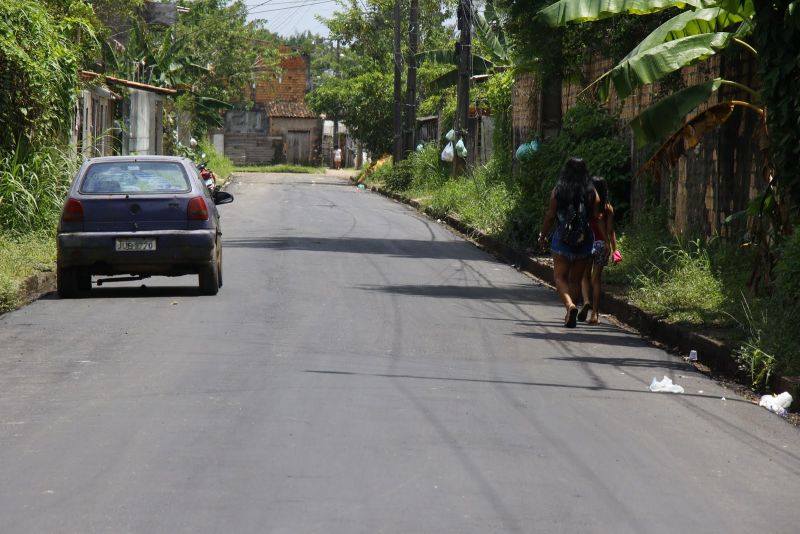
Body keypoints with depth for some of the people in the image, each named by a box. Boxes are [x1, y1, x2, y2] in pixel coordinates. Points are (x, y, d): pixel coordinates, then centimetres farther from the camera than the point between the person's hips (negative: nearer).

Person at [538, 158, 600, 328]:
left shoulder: (558, 191, -5)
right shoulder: (592, 193, -1)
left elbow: (550, 216, -3)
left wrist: (542, 236, 10)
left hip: (562, 239, -2)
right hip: (584, 241, 2)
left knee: (560, 277, 4)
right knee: (576, 279, 13)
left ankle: (570, 305, -22)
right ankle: (570, 316, 13)